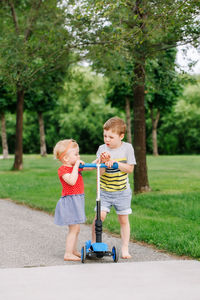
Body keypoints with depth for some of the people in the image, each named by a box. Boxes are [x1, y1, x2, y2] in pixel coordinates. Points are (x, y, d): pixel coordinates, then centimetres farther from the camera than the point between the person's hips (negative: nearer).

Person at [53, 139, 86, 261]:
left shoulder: (76, 166, 12)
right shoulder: (63, 169, -15)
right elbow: (72, 181, -31)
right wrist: (76, 166, -25)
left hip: (78, 200, 9)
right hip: (70, 200, -9)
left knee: (76, 229, 17)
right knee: (74, 229, -8)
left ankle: (74, 251, 27)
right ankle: (68, 254, -3)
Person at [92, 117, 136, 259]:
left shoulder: (127, 148, -5)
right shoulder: (102, 149, -3)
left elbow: (130, 168, -9)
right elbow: (100, 172, -8)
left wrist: (113, 161, -18)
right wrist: (103, 161, -27)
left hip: (122, 191, 0)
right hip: (104, 190, 1)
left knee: (123, 219, 6)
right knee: (99, 216, -9)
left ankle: (125, 248, 17)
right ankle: (93, 244, 5)